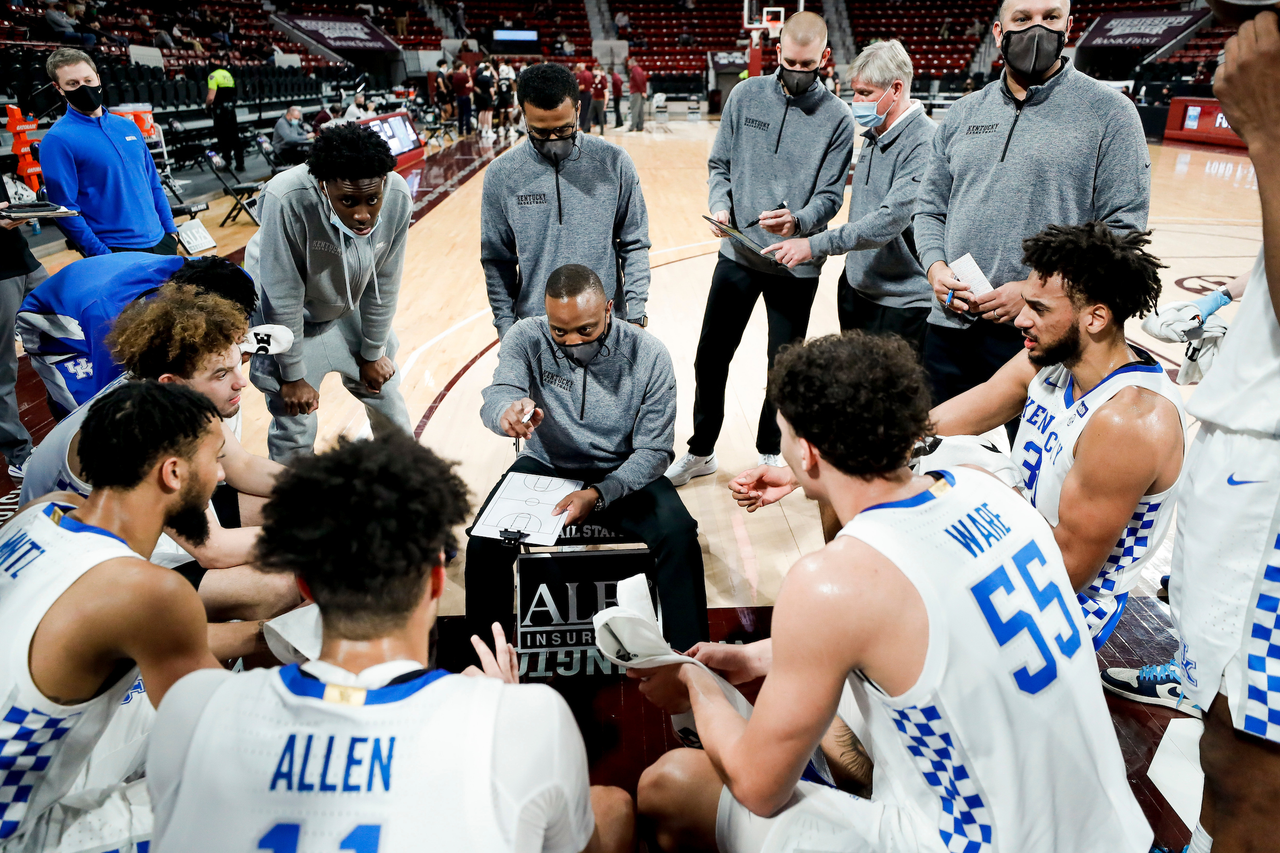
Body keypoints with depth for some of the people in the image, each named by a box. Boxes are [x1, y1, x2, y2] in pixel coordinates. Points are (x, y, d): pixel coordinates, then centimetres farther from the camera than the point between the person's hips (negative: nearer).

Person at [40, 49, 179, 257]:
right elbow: (65, 207, -10)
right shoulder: (58, 140, -7)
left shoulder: (128, 126, 11)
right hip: (115, 251, -6)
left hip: (160, 241, 6)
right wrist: (102, 256, -15)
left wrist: (170, 229, 8)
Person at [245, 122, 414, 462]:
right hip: (288, 314, -3)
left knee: (388, 399, 14)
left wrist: (373, 353, -1)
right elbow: (284, 296, -26)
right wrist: (293, 376, -16)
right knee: (295, 425, -3)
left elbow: (384, 283, -12)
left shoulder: (397, 197, -26)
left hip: (351, 308, 4)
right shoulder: (286, 200, -37)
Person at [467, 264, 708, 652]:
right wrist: (508, 413, -54)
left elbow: (654, 450, -14)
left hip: (623, 474, -1)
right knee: (485, 541, -22)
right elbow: (496, 396, -27)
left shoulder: (649, 355, -16)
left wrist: (599, 495, -31)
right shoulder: (527, 338, -12)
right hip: (545, 467, 1)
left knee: (679, 535, -25)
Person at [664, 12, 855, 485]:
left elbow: (830, 196, -6)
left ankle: (771, 452, 31)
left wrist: (798, 221, -27)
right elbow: (719, 164, 8)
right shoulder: (746, 95, 2)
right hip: (738, 252, 2)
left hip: (797, 265, -2)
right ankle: (700, 451, 26)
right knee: (710, 358, 8)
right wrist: (719, 204, -11)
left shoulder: (837, 118, -4)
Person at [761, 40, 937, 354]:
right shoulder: (873, 136, 9)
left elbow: (889, 221, -29)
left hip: (903, 305, -8)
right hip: (856, 291, 9)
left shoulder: (925, 145, -20)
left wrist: (815, 245, -31)